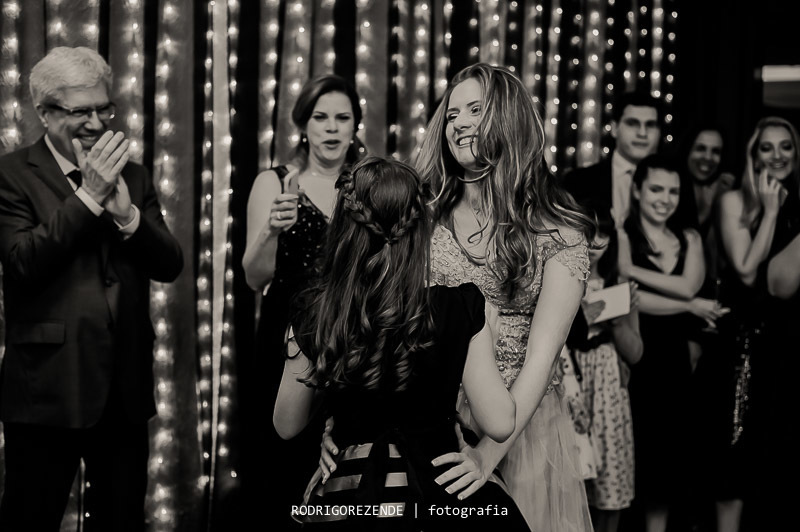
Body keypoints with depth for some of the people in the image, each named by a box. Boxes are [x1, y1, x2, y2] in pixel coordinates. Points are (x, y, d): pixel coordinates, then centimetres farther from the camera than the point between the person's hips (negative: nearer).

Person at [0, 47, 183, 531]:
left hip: (126, 385, 5)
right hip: (48, 386, -5)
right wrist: (89, 195, -18)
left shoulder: (133, 176, 12)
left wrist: (126, 212, -13)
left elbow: (170, 266, 4)